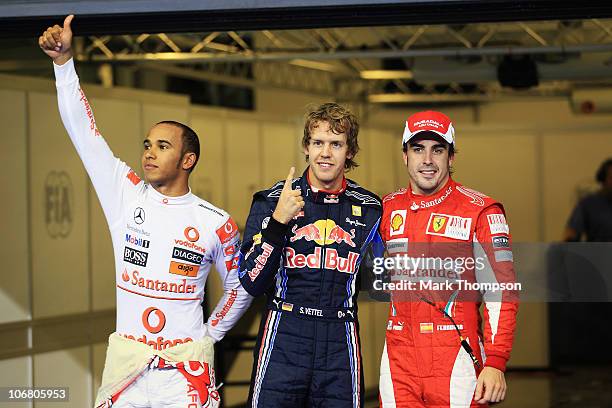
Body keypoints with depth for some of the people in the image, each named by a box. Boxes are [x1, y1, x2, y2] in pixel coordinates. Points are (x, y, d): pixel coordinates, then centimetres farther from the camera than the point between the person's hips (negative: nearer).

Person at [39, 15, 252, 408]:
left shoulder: (216, 223, 0)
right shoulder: (126, 196, 3)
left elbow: (239, 287, 14)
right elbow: (83, 131, -1)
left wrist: (210, 335, 6)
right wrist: (64, 61, -7)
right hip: (125, 367, 2)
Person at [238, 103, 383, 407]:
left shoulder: (368, 208, 7)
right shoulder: (272, 201, 1)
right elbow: (252, 284, -6)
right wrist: (278, 221, -14)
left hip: (341, 346, 2)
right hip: (283, 339, -2)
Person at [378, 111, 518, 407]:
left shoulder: (480, 211, -4)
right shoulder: (388, 209, 10)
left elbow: (500, 291, -8)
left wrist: (495, 363, -15)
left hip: (456, 360, -4)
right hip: (398, 358, 4)